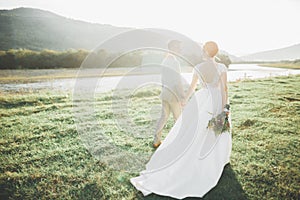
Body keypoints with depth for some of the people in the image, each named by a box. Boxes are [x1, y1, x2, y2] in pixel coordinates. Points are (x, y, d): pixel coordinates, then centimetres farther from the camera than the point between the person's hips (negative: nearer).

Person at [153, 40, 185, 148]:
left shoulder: (164, 60, 10)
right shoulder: (175, 61, -17)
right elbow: (177, 81, -20)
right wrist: (182, 97, -14)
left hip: (164, 92, 8)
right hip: (173, 94, -8)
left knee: (164, 116, 13)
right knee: (178, 118, 7)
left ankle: (156, 141, 16)